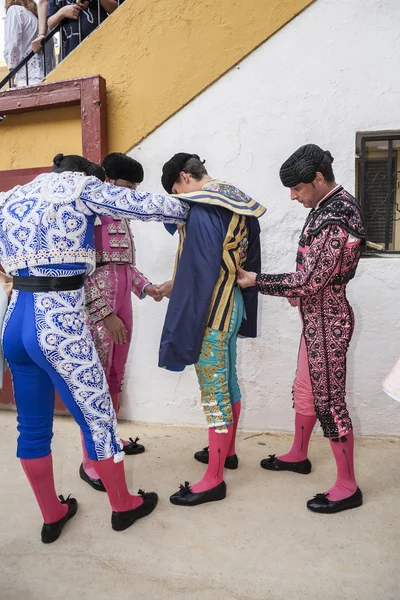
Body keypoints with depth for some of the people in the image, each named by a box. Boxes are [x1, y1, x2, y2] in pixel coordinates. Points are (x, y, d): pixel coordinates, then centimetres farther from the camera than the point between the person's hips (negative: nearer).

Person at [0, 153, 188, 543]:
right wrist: (190, 211, 16)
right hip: (59, 323, -7)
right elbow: (148, 205, -1)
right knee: (97, 416, 8)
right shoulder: (79, 185, 1)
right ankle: (123, 506, 27)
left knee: (32, 426, 16)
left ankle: (52, 515, 34)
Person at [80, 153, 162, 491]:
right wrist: (105, 314, -19)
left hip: (122, 306, 8)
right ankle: (90, 461, 11)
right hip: (97, 309, -8)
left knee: (115, 378, 17)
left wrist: (145, 286, 7)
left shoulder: (121, 217, 17)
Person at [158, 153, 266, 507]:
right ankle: (227, 449, 39)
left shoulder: (203, 210, -18)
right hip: (235, 304, 10)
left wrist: (185, 328, -18)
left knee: (214, 391, -1)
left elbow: (200, 273, -23)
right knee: (228, 380, 20)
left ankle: (214, 479, 14)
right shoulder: (238, 203, 9)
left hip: (212, 311, -10)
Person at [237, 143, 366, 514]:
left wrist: (256, 281, -16)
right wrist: (298, 293, 10)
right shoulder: (334, 204, 8)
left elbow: (308, 282, -25)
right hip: (317, 315, 10)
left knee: (329, 400, 2)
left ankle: (347, 487, 19)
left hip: (326, 319, -10)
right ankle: (298, 455, 41)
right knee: (305, 389, 21)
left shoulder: (333, 219, -24)